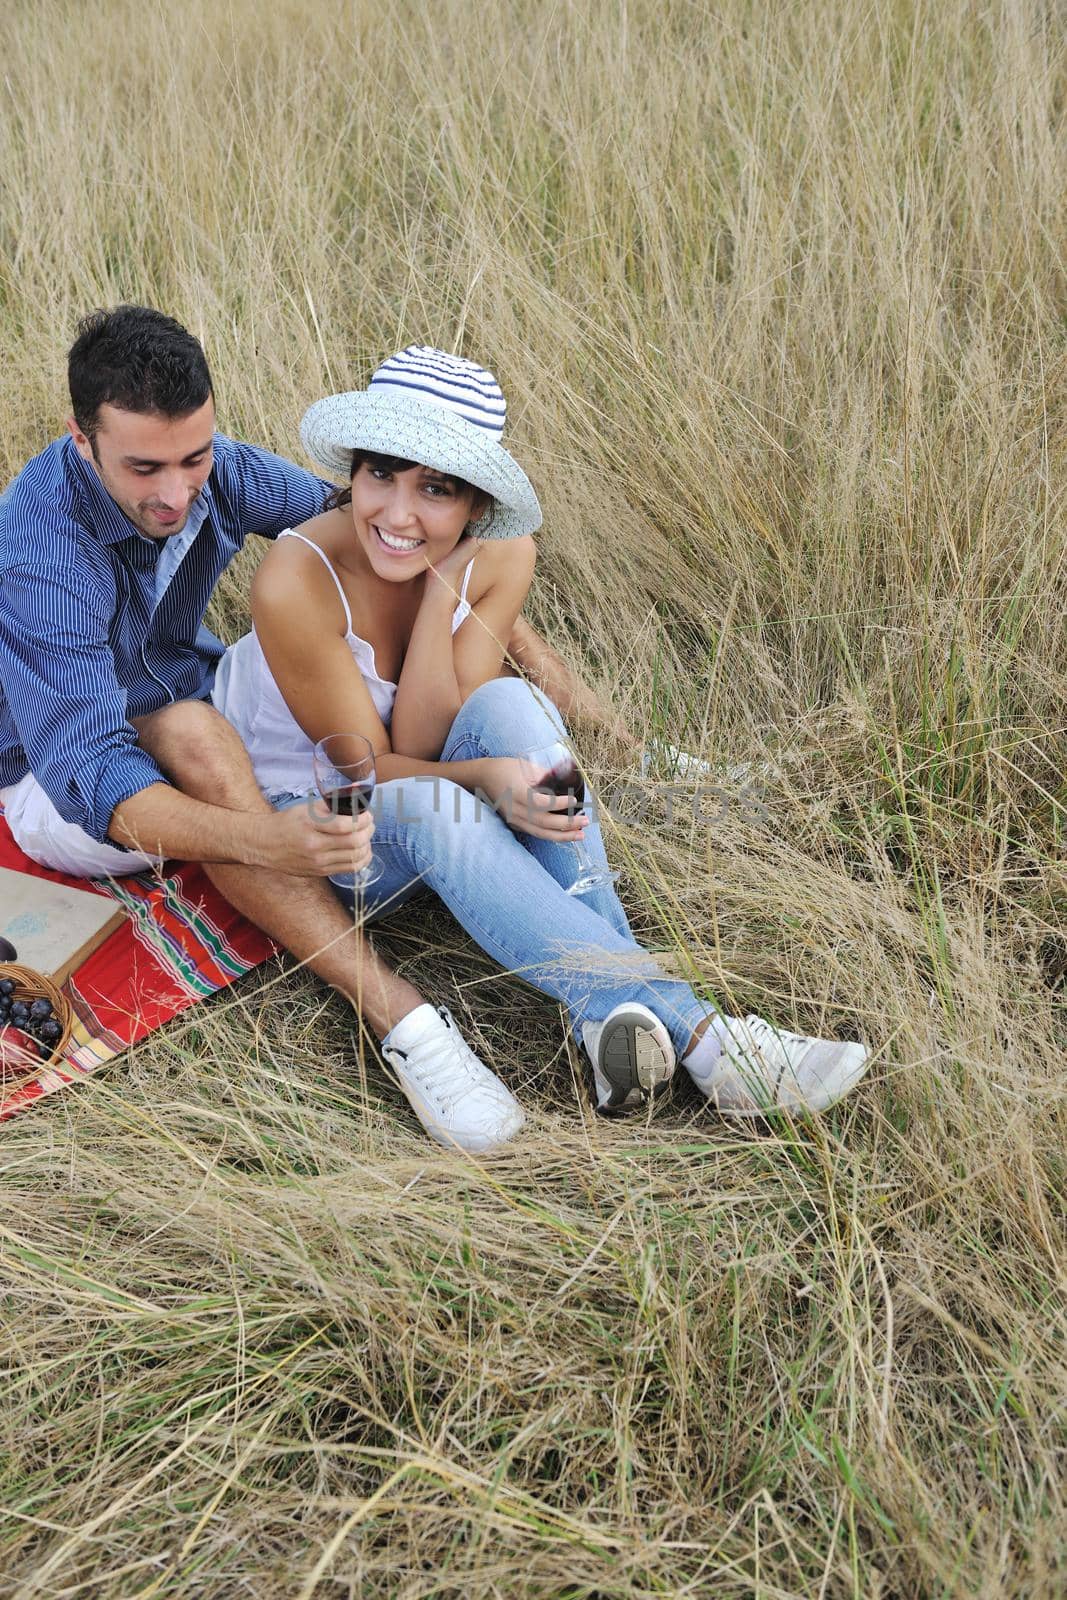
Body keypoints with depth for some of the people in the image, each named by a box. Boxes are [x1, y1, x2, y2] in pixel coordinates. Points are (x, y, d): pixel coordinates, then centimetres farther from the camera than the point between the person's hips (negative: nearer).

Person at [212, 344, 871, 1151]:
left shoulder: (500, 557, -15)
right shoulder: (298, 580, -27)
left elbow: (420, 745, -19)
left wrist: (439, 586, -28)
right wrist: (484, 780, -39)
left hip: (423, 807, 4)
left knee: (510, 702, -30)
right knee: (427, 807, -38)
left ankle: (616, 1017, -34)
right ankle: (694, 1034, -40)